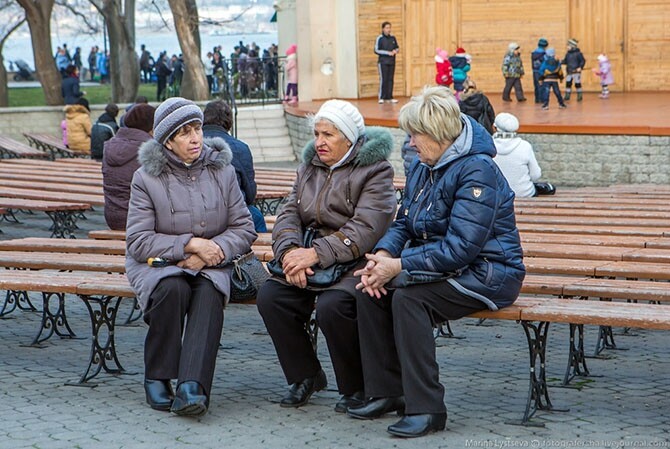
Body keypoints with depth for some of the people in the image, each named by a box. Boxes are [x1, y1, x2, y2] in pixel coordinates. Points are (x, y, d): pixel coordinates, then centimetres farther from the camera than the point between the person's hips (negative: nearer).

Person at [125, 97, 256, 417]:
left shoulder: (222, 171, 6)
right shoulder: (146, 178, -3)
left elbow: (244, 229, 5)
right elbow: (138, 241, -9)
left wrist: (212, 252, -13)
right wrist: (191, 244, -17)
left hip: (210, 265, 2)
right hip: (156, 264, -1)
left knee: (209, 292, -32)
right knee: (173, 288, -35)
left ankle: (192, 387, -44)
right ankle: (156, 378, -19)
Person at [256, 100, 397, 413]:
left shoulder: (374, 171, -4)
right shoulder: (310, 168, 19)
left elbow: (365, 229, -16)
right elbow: (288, 214, 9)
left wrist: (316, 254, -24)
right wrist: (290, 251, -14)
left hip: (354, 263, -6)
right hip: (308, 259, 7)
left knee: (332, 306, -32)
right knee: (269, 297, -17)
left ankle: (357, 387, -9)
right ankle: (304, 376, 2)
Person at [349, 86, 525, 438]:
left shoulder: (476, 171, -20)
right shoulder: (422, 166, 9)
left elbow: (461, 248, -26)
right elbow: (404, 223, 12)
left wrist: (400, 265, -26)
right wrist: (383, 254, -10)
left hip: (485, 274, -9)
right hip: (441, 267, 9)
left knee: (408, 298, -30)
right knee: (369, 291, -12)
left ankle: (427, 408, -25)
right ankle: (386, 393, -2)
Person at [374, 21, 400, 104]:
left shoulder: (393, 38, 8)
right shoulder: (379, 38, -5)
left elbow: (397, 48, 19)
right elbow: (376, 50, -9)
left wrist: (396, 51, -5)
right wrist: (388, 53, -15)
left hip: (392, 62, 4)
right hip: (383, 62, -4)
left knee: (390, 80, 4)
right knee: (383, 79, -7)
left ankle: (389, 97, 8)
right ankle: (381, 97, -3)